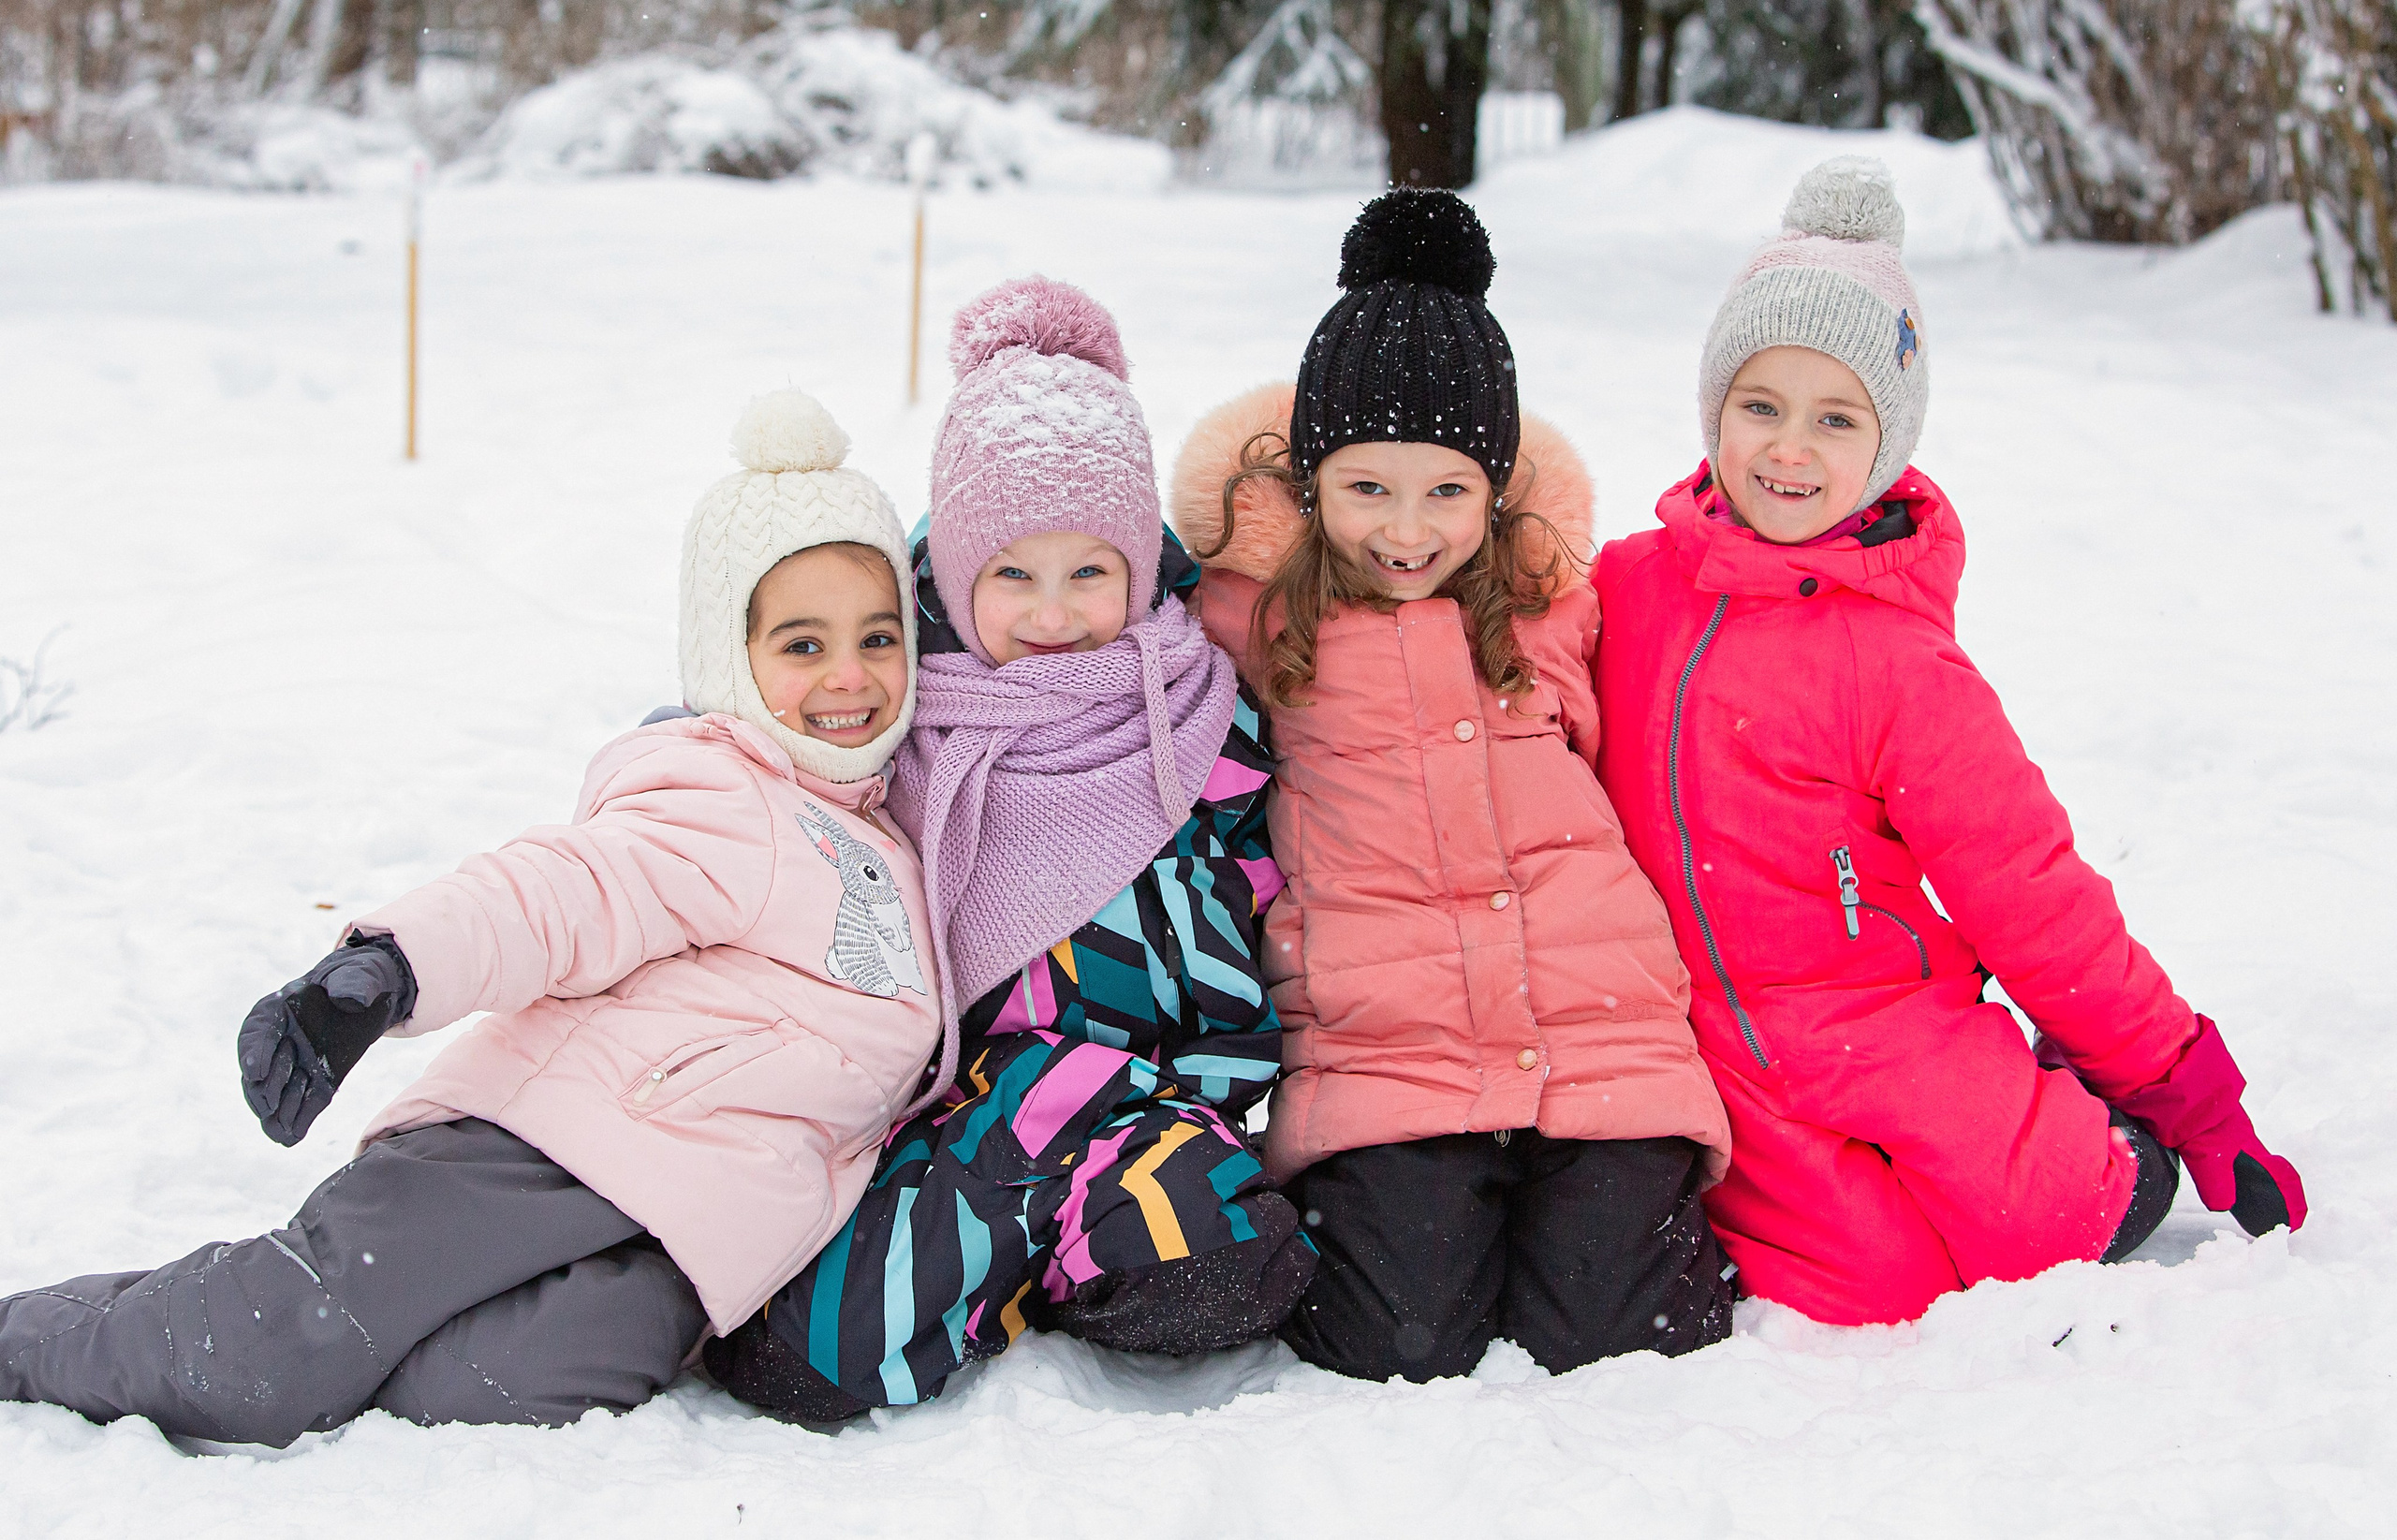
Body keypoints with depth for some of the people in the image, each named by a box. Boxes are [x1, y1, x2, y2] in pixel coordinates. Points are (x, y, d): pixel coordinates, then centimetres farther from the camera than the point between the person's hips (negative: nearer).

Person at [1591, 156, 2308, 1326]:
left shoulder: (1895, 655, -8)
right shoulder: (1626, 589, 1)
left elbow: (2026, 889, -3)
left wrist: (2178, 1081, 1)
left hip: (1890, 1025, -1)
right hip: (1716, 1059, 1)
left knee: (2060, 1217, -14)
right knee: (1873, 1293, -16)